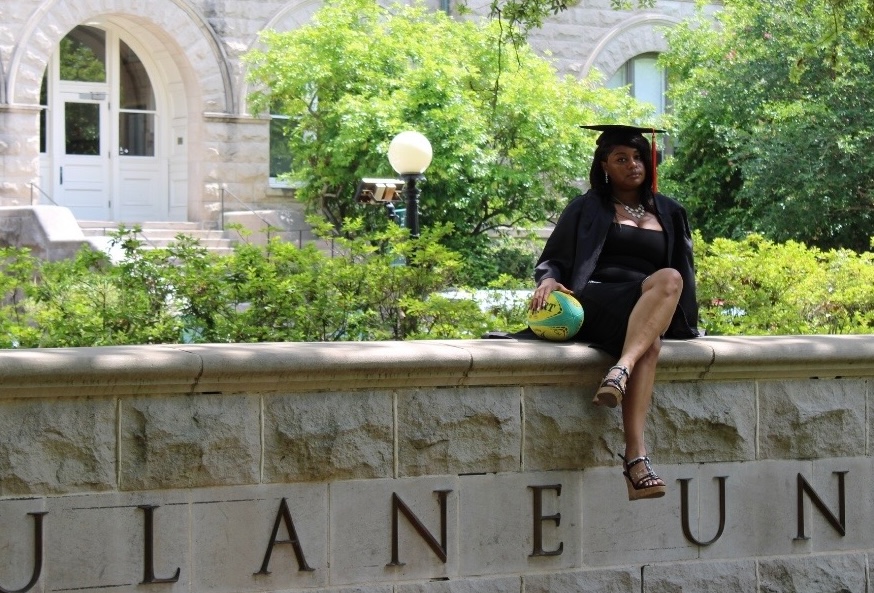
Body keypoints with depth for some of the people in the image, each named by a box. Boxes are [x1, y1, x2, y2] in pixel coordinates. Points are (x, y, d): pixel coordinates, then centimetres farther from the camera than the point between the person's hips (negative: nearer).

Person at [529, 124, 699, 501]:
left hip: (649, 315, 3)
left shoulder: (669, 214, 25)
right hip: (595, 302, -3)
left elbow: (685, 272, 27)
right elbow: (552, 259, 10)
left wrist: (685, 323, 13)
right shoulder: (587, 209, 16)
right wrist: (548, 280, -13)